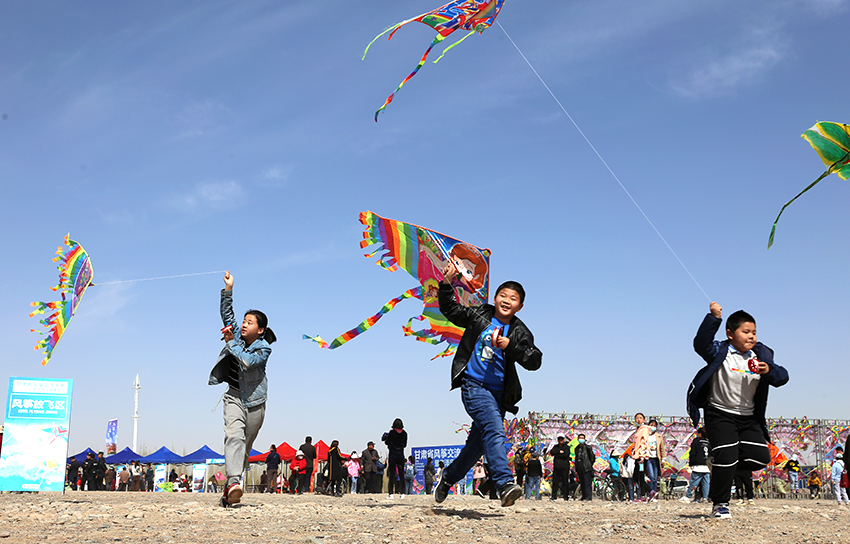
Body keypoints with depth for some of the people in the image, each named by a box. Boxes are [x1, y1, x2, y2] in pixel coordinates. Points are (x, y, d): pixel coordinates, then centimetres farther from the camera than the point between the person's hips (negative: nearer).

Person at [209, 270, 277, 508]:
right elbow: (227, 314, 0)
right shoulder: (237, 335, 5)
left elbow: (248, 361, -23)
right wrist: (228, 290, -9)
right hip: (234, 397, 1)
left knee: (245, 447, 4)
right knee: (234, 435, -23)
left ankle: (228, 491, 16)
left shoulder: (264, 348, -6)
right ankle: (233, 481, -40)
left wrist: (230, 343, -16)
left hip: (255, 401, -1)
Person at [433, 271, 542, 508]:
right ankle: (505, 484, -38)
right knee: (494, 430, -26)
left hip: (498, 394, 4)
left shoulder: (520, 333, 5)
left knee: (478, 443, 12)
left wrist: (510, 346, -19)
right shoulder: (479, 316, 6)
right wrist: (447, 283, 5)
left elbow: (535, 361, -7)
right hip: (473, 385, -3)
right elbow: (449, 309, 18)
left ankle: (449, 476, 35)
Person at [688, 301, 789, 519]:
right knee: (726, 457, -14)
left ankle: (727, 468, 23)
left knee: (761, 457, -6)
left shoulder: (761, 356, 5)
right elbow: (701, 344, -29)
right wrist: (714, 318, -36)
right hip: (720, 415, -5)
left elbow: (782, 377, 0)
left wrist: (769, 371, -22)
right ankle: (720, 504, 4)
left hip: (749, 417, 5)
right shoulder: (720, 353, -10)